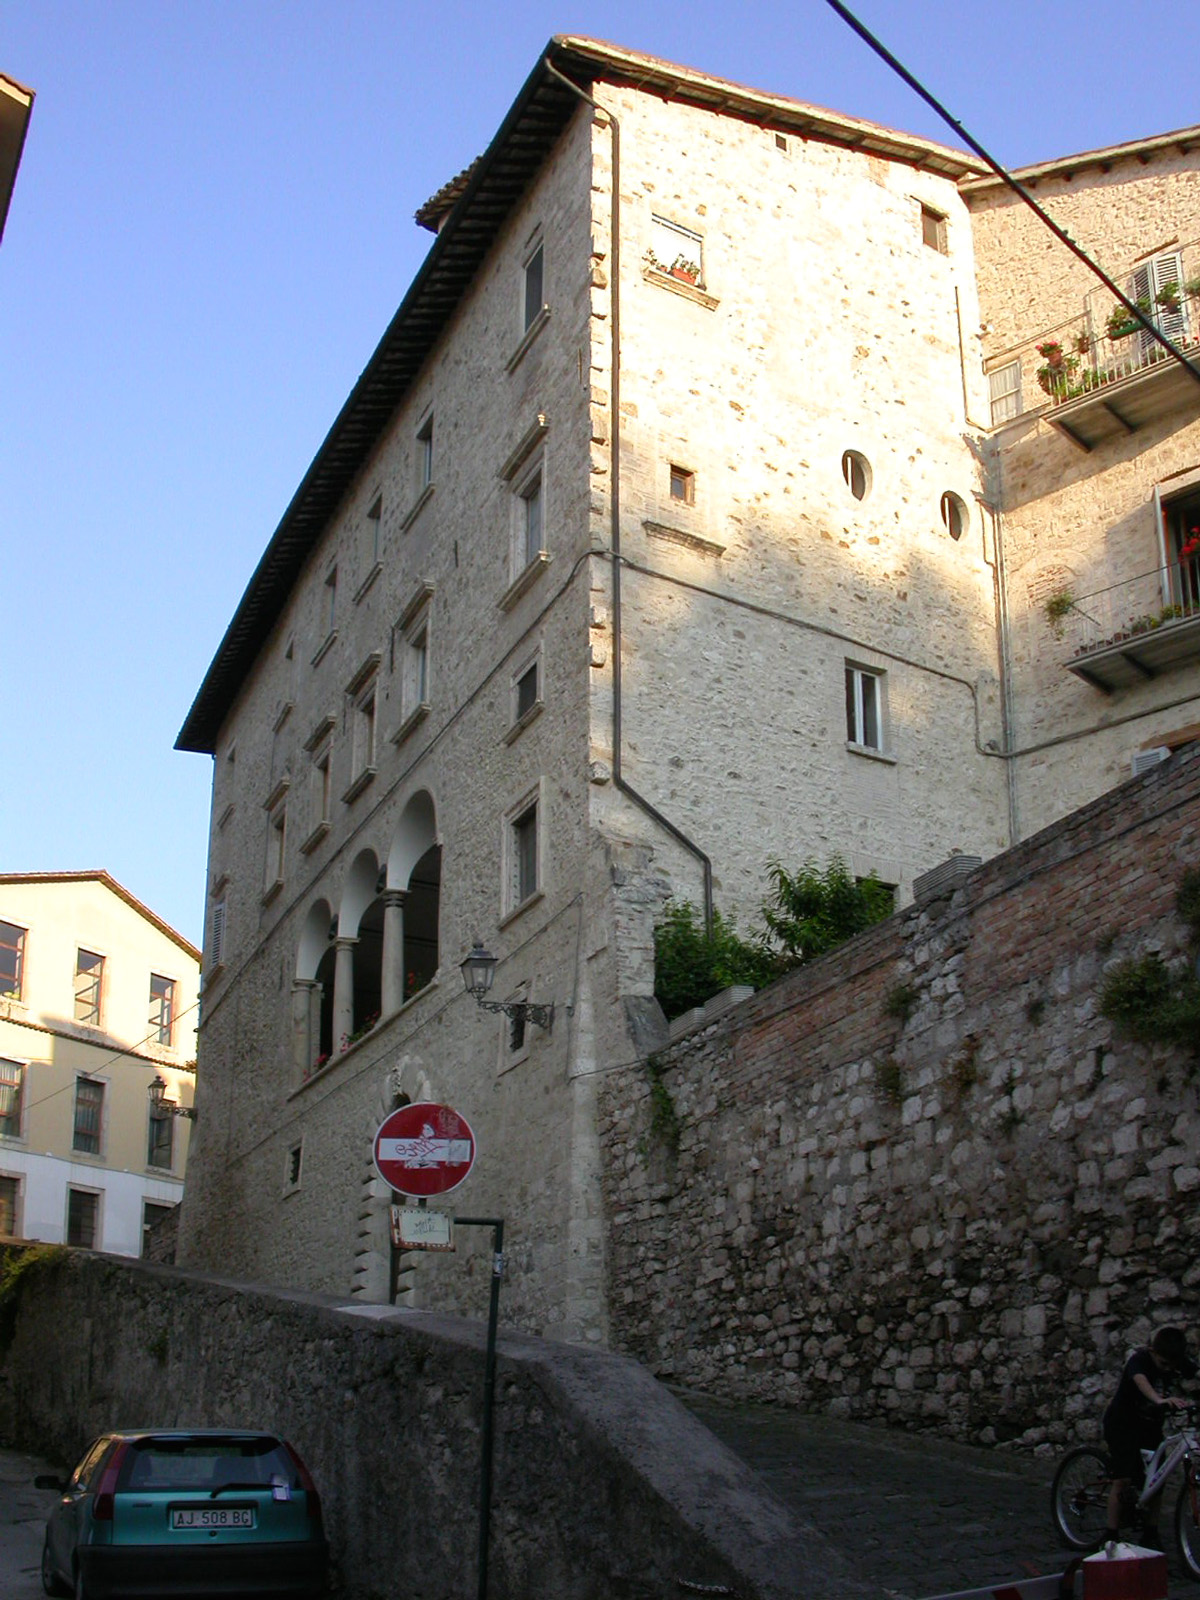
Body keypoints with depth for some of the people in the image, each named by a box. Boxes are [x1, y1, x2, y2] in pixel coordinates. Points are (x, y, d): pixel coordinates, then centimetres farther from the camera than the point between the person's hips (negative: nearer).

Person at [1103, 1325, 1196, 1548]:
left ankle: (1150, 1534, 19)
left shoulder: (1180, 1362, -7)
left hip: (1151, 1425, 5)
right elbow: (1141, 1381, -46)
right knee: (1123, 1479, -15)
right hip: (1122, 1423, -5)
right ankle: (1111, 1536, -6)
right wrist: (1160, 1400, -65)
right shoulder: (1139, 1360, -27)